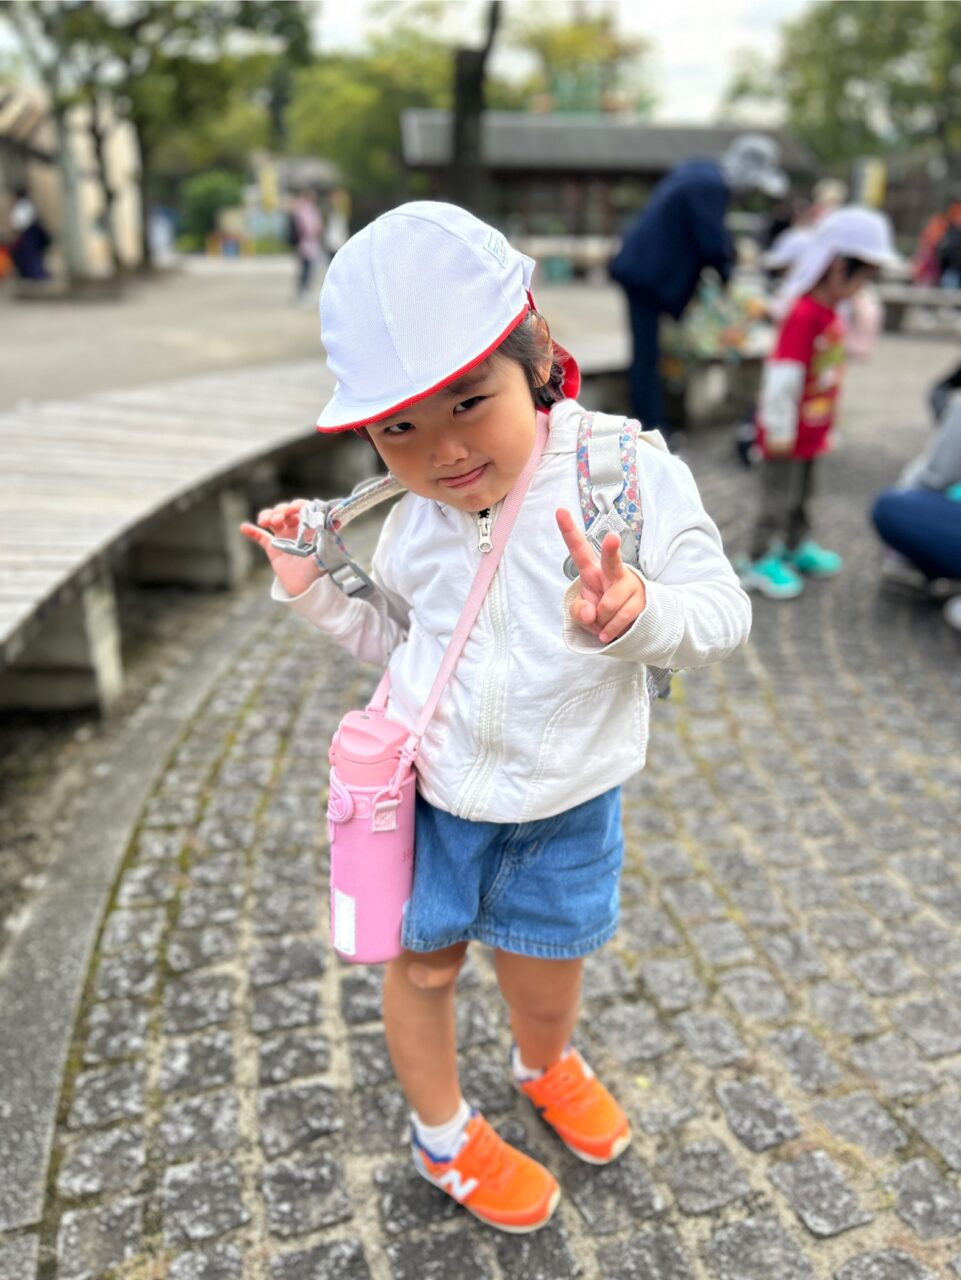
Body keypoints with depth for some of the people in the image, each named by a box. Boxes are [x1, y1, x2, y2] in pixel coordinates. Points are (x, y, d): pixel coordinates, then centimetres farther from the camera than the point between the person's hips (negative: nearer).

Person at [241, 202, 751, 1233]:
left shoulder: (628, 474, -20)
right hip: (428, 791, 2)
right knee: (422, 960, 17)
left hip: (561, 805, -1)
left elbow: (721, 613, -17)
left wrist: (637, 613, -39)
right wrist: (316, 590, -6)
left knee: (546, 980, 19)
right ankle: (442, 1133, 49)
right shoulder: (412, 525, -7)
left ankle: (544, 1063, 59)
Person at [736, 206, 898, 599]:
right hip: (789, 435, -9)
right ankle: (759, 561, 15)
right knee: (779, 497, 2)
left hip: (812, 431, 9)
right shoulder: (803, 315, -23)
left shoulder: (831, 313, 7)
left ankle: (797, 546, 39)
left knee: (801, 494, 22)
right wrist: (780, 430, -20)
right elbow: (783, 376, -24)